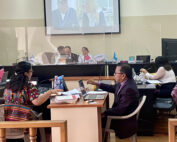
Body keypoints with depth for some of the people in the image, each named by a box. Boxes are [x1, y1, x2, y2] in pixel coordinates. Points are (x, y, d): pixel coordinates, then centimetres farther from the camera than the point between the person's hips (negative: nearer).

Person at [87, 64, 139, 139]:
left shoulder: (129, 89, -30)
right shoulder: (124, 82, -2)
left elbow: (120, 110, -27)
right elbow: (113, 88, 18)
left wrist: (105, 113, -19)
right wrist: (97, 84, 13)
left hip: (125, 122, -9)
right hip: (120, 114, 9)